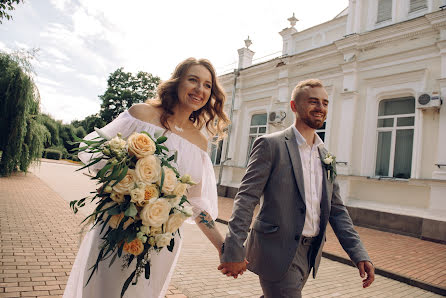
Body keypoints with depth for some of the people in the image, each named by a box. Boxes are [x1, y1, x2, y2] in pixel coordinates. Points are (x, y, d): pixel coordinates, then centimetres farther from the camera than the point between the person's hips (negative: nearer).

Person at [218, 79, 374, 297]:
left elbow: (336, 209, 13)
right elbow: (246, 199, -14)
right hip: (277, 253, -6)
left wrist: (359, 254, 3)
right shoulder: (271, 144, -9)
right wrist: (234, 252, -19)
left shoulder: (326, 156, 11)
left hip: (310, 253, 7)